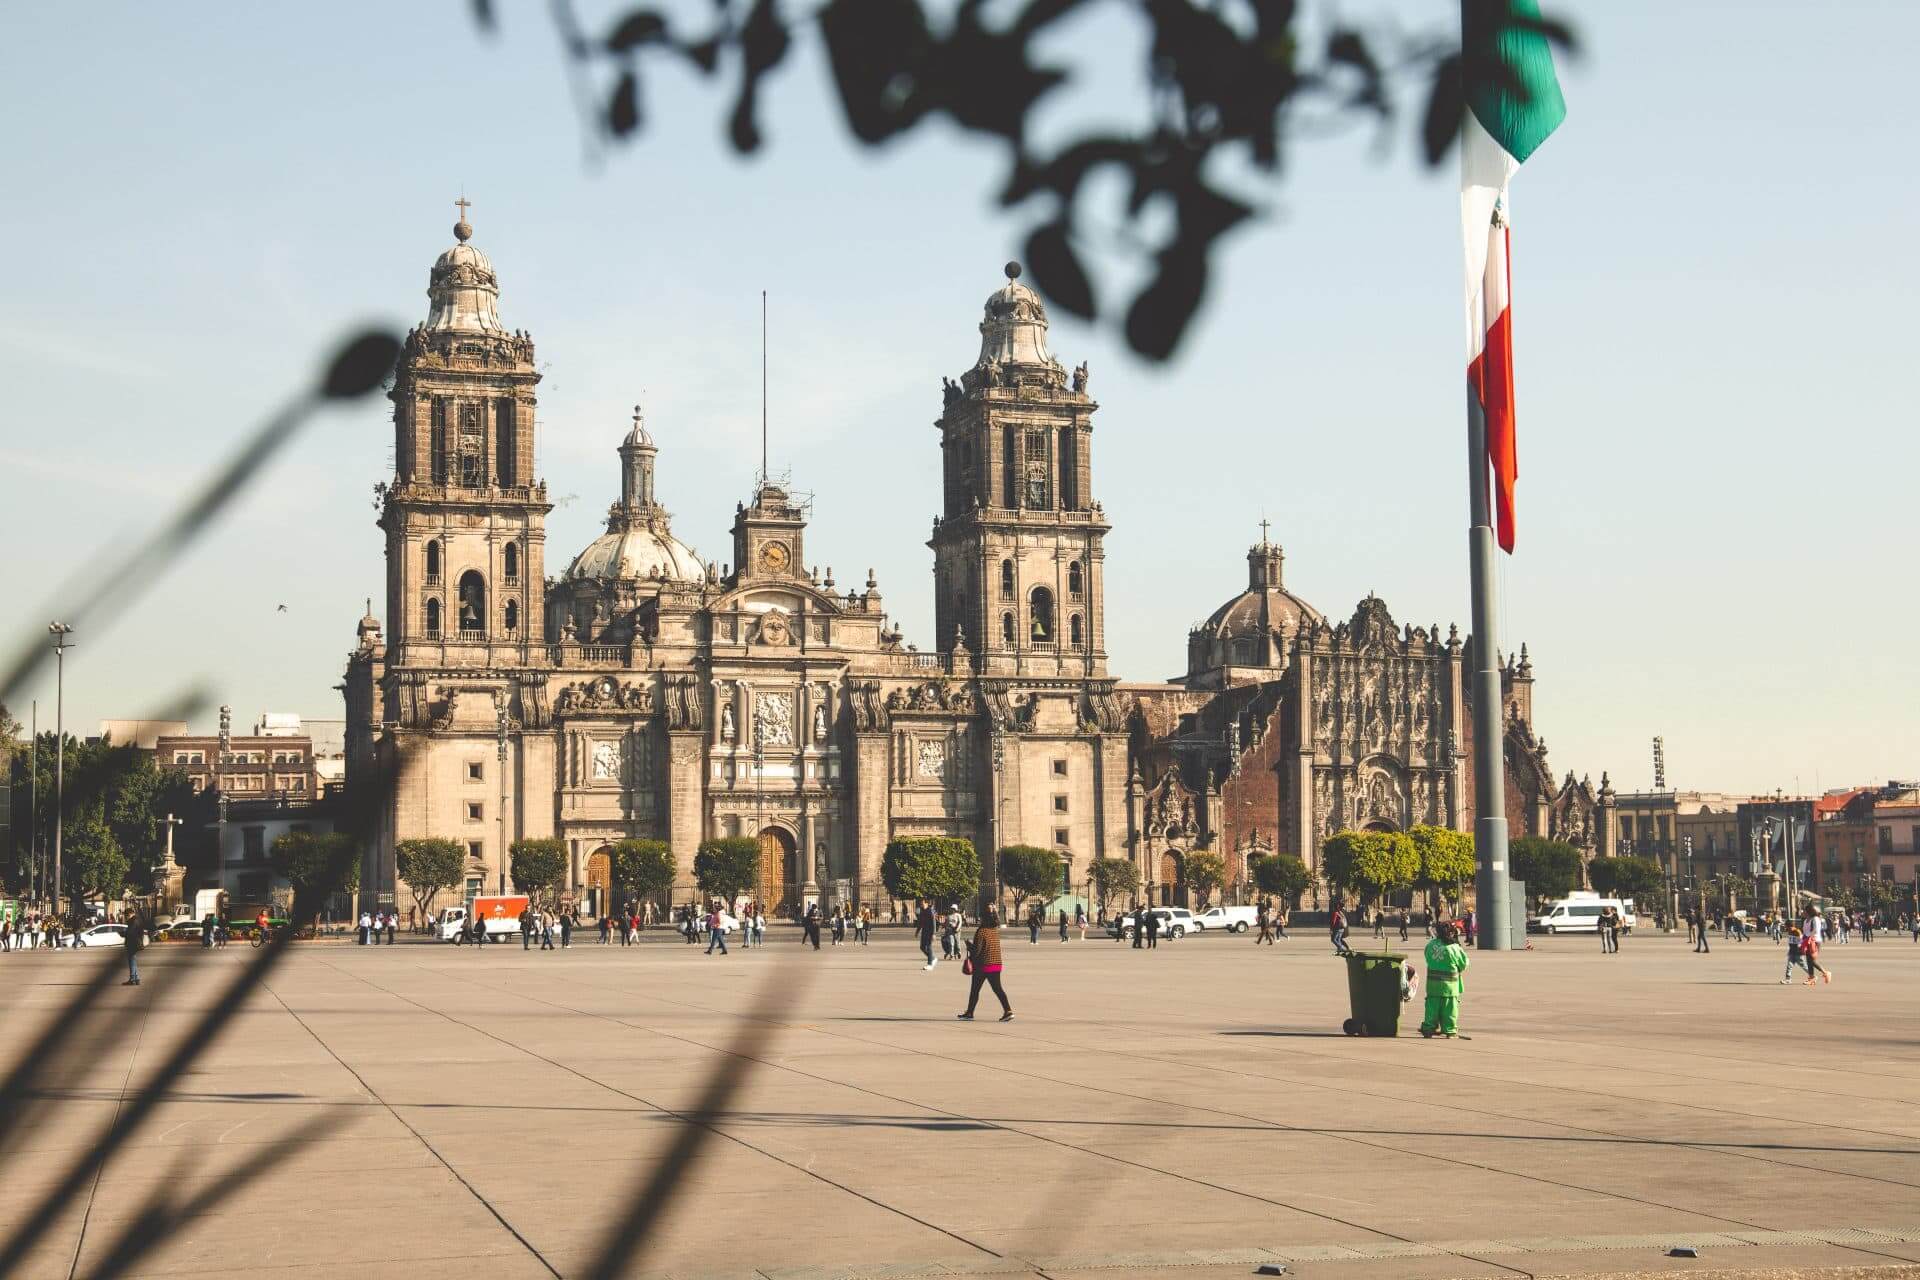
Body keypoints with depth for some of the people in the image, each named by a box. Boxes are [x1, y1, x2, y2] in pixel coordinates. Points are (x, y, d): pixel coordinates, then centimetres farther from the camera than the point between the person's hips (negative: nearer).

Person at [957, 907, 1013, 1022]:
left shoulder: (981, 931, -15)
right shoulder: (996, 930, 6)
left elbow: (977, 950, -17)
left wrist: (969, 946, 4)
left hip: (983, 965, -6)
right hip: (997, 964, 6)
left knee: (975, 990, 7)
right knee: (997, 988, 6)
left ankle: (969, 1013, 15)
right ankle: (1008, 1011, -7)